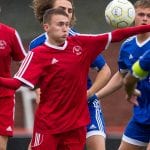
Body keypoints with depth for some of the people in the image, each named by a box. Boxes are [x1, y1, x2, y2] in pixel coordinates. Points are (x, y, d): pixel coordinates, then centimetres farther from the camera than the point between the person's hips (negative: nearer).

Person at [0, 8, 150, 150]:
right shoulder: (37, 54, -9)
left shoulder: (80, 43, 3)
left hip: (76, 124, 4)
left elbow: (114, 36, 5)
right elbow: (16, 83, -17)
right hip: (47, 124, -4)